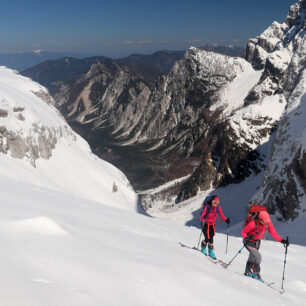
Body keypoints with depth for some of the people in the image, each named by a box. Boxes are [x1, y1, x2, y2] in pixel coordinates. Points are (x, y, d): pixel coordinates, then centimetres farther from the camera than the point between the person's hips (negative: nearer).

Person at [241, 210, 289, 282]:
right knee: (258, 257, -20)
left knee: (252, 257, 23)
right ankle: (256, 273, 3)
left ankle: (248, 271, 46)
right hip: (249, 243, -7)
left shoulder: (268, 223, -19)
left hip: (257, 243, 7)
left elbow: (273, 233, -17)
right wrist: (246, 238, -40)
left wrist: (282, 240, -30)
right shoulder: (253, 224, -33)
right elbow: (243, 232, -21)